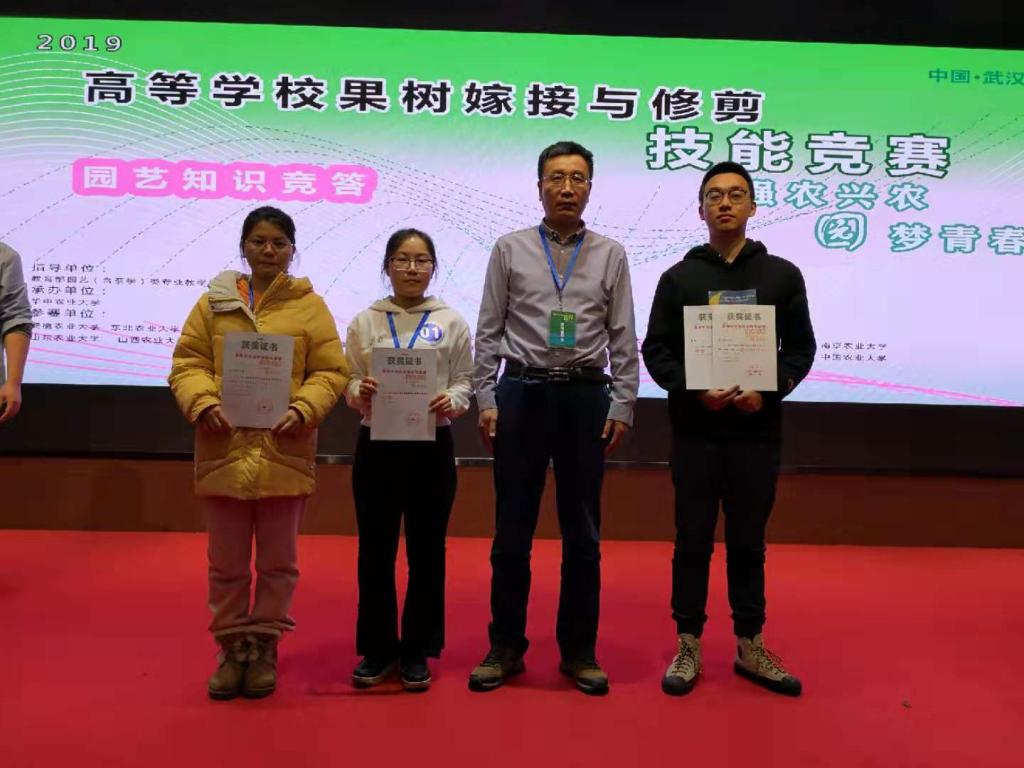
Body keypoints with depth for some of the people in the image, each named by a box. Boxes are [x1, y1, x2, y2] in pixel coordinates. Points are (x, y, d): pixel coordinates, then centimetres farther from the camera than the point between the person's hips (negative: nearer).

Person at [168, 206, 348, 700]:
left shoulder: (310, 306, 4)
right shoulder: (214, 302, 8)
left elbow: (331, 371, 1)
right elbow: (187, 363, 5)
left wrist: (302, 409, -15)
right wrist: (203, 404, -13)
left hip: (284, 451, -1)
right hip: (224, 449, 1)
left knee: (278, 559, 10)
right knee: (226, 560, 11)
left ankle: (264, 646, 27)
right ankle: (232, 646, 28)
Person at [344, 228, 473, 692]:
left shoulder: (451, 322, 4)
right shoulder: (364, 322, 6)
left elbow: (465, 381, 2)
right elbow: (349, 382, 6)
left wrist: (451, 402, -18)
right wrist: (358, 394, -16)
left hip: (431, 445, -1)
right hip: (377, 445, 1)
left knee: (427, 550, 6)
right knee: (375, 550, 7)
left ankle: (417, 651, 21)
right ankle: (378, 649, 23)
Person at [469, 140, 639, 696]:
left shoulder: (610, 254, 7)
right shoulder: (509, 249, 6)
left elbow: (623, 338, 5)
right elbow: (488, 332, 4)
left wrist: (622, 405, -1)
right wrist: (485, 399, -3)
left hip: (586, 396, 1)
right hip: (522, 392, 0)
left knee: (582, 532, 8)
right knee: (512, 529, 5)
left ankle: (579, 651, 22)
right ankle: (505, 648, 20)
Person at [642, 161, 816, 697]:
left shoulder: (782, 275, 7)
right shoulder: (679, 277, 5)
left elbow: (801, 349, 5)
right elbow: (656, 351, 1)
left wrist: (768, 393, -12)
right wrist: (694, 391, -15)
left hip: (757, 432, 1)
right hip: (695, 431, 0)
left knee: (748, 543, 11)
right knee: (693, 542, 7)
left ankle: (750, 647, 25)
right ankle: (688, 646, 19)